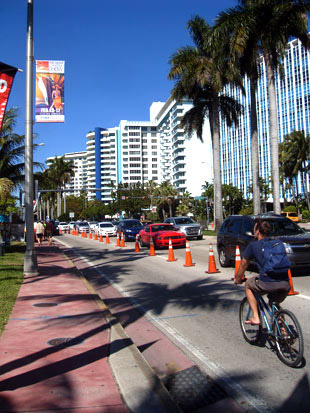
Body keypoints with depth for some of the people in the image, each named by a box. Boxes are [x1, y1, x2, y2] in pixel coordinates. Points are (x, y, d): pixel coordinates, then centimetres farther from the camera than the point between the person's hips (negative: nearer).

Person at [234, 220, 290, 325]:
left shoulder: (253, 245, 8)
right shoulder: (278, 242, 19)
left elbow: (243, 265, 19)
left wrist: (237, 279, 37)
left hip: (267, 284, -5)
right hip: (285, 284, 5)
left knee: (248, 284, 25)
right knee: (275, 303, 33)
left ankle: (255, 317, 17)